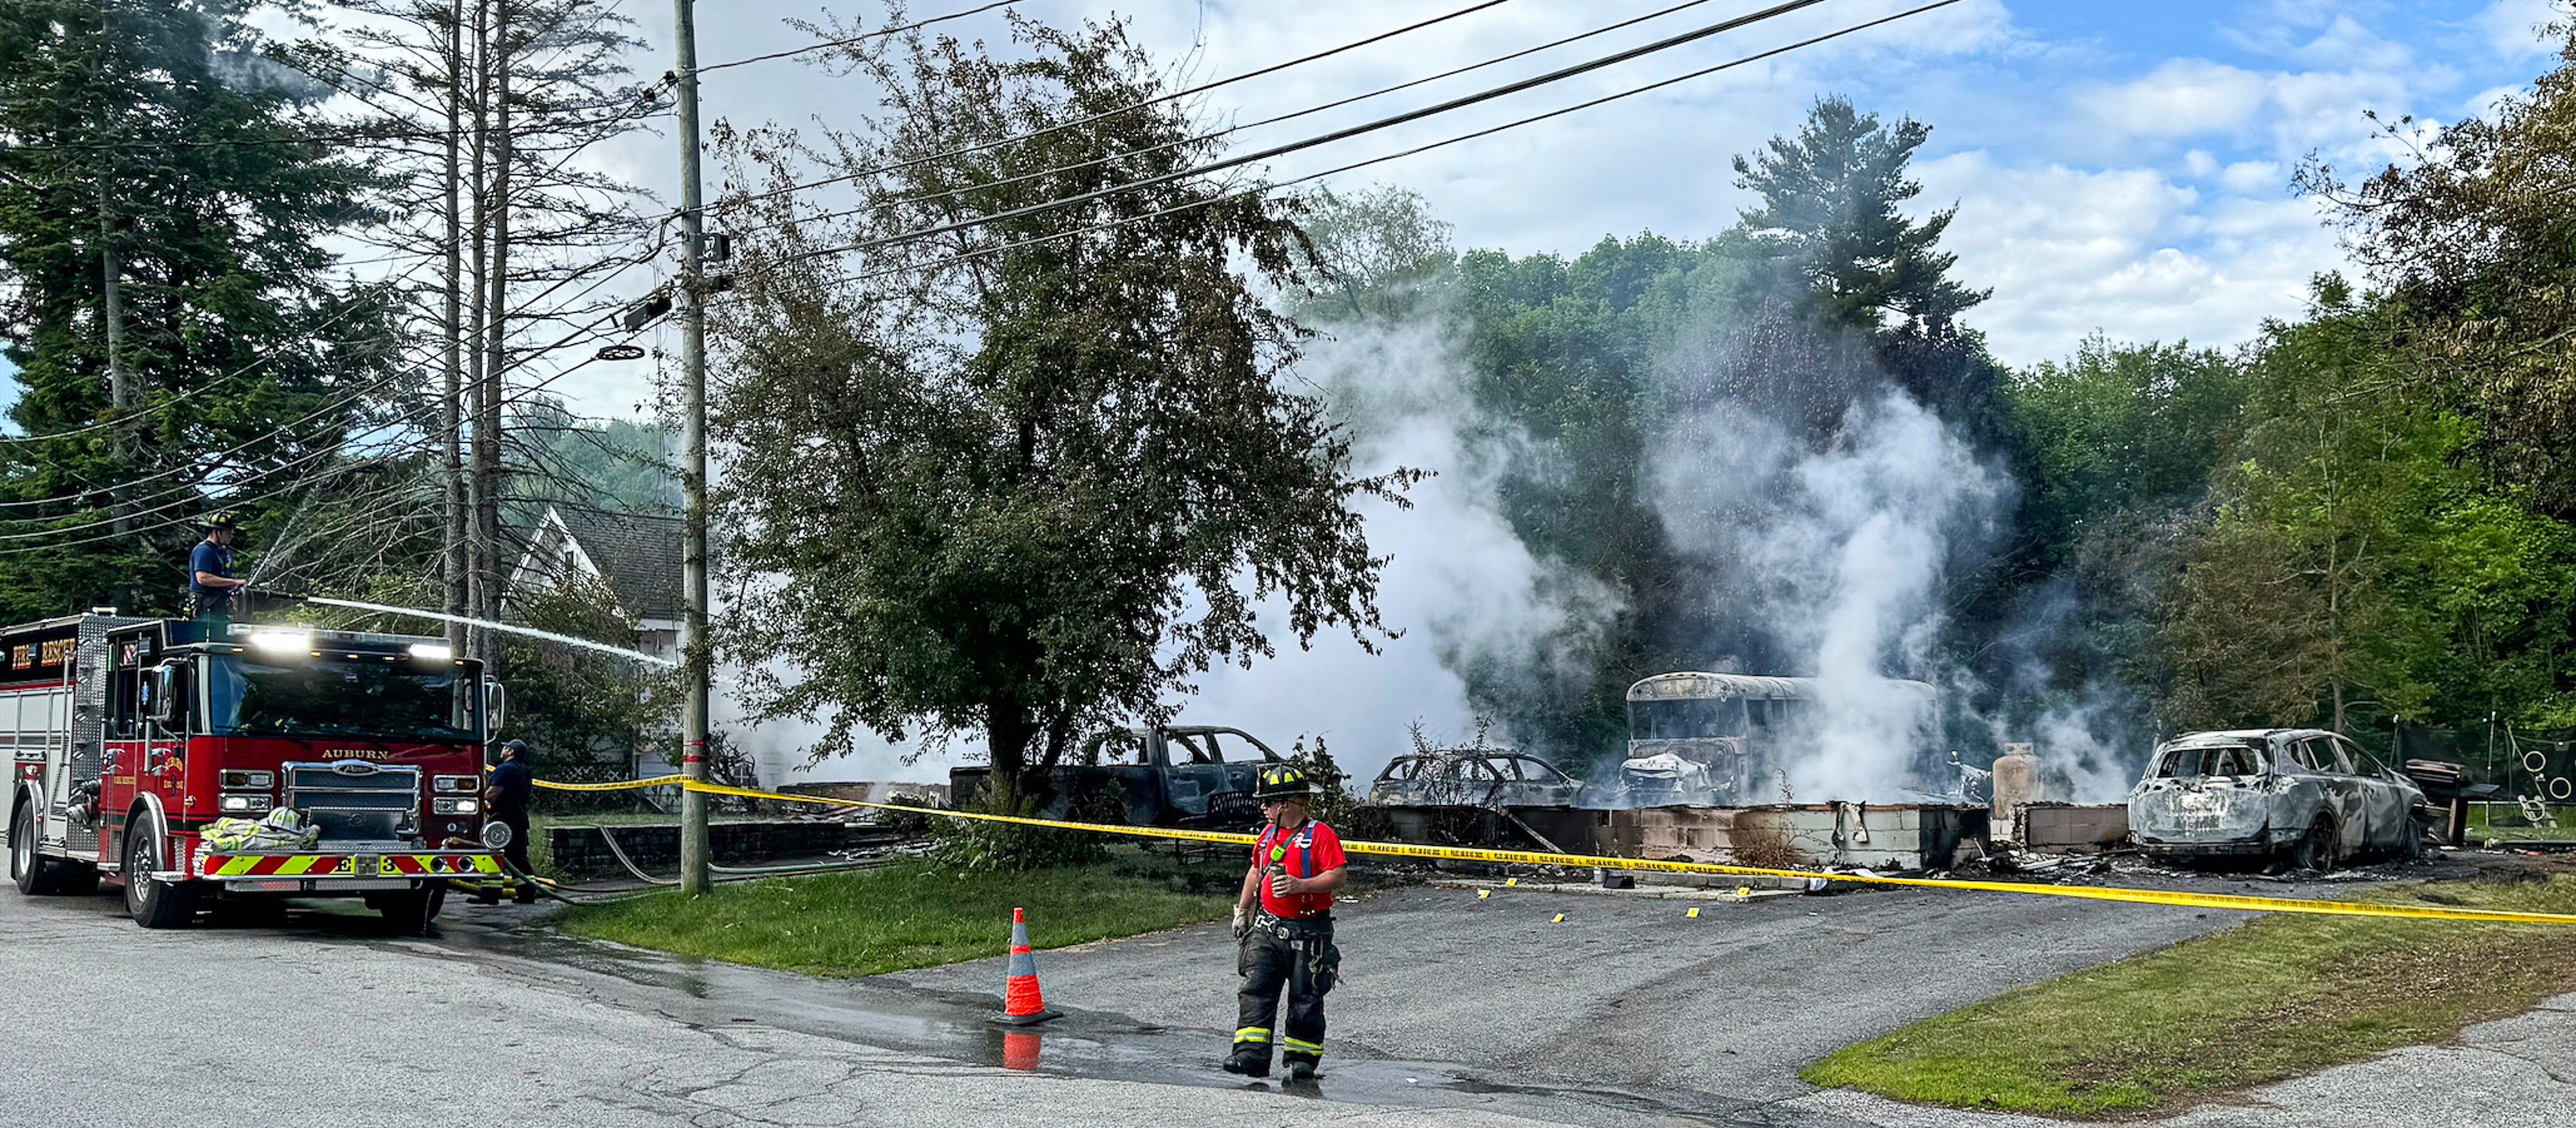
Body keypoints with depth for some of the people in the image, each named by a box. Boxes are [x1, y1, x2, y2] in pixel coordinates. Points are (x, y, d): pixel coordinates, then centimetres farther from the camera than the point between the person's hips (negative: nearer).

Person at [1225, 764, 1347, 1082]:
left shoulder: (1321, 835, -10)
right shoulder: (1268, 834, 13)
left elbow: (1338, 877, -17)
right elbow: (1256, 872, 26)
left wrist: (1299, 885, -26)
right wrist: (1242, 910, 25)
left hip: (1308, 933, -5)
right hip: (1267, 927, 5)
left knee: (1305, 999, 3)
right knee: (1256, 990, -8)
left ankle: (1302, 1059, 16)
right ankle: (1251, 1055, -13)